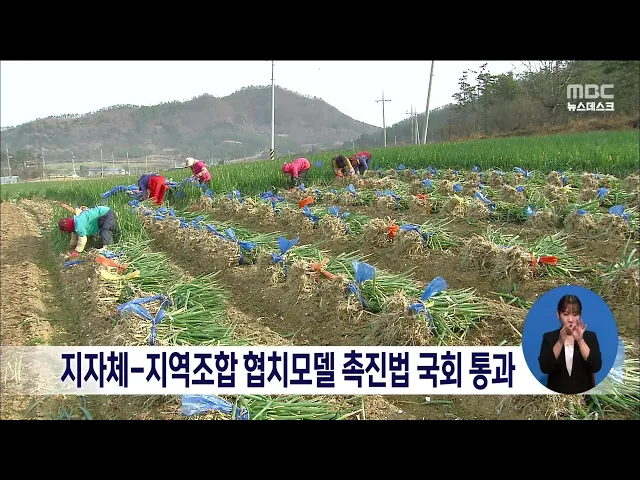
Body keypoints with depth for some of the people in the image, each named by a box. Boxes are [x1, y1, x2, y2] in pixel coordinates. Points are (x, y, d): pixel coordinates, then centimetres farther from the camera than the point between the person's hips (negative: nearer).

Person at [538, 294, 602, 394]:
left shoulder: (590, 336, 4)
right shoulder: (549, 337, 3)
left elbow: (596, 367, -9)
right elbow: (544, 368, -10)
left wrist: (580, 340, -19)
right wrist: (560, 341, -18)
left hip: (583, 393, 0)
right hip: (556, 393, 0)